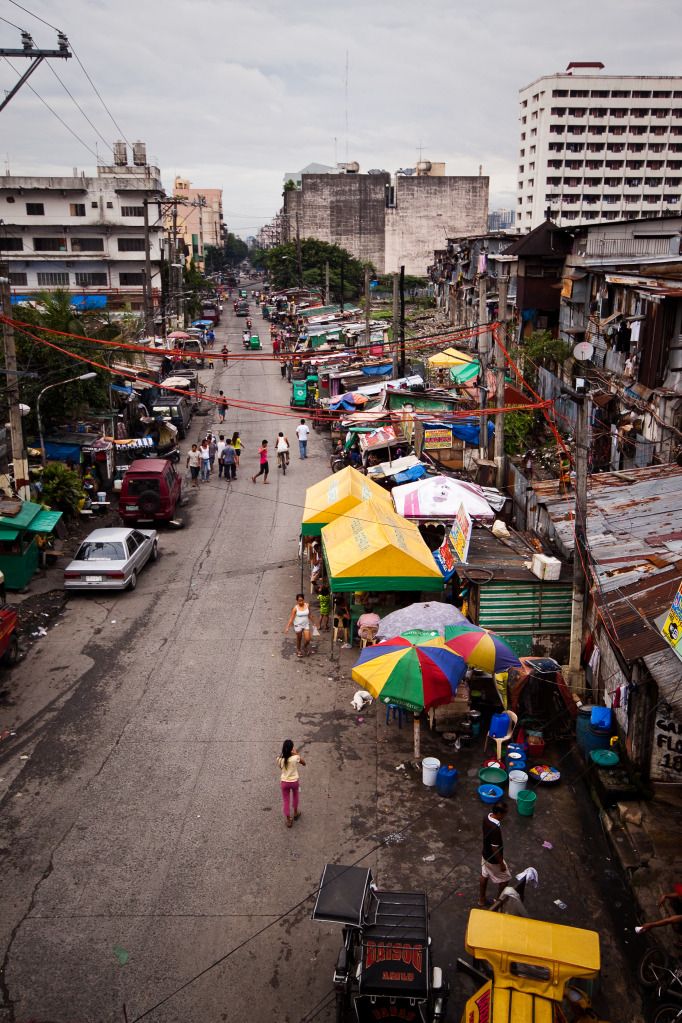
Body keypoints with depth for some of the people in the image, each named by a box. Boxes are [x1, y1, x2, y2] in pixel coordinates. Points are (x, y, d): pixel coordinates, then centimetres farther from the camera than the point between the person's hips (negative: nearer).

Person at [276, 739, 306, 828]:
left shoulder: (280, 759, -18)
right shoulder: (296, 758, -24)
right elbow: (304, 764, -4)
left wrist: (282, 753, -2)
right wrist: (297, 754, -6)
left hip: (284, 782, 0)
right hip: (294, 781, 0)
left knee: (286, 800, 19)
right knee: (295, 796, 31)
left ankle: (288, 820, 27)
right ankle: (295, 813, 48)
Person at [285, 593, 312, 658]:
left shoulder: (307, 605, -7)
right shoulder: (295, 608, -16)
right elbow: (291, 618, -14)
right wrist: (287, 627, -19)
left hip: (306, 625, 2)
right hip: (298, 625, -2)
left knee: (307, 639, -3)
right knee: (299, 639, 14)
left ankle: (305, 647, 31)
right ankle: (298, 651, 39)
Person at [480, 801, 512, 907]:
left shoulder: (486, 818, -12)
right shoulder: (495, 829, -38)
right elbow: (495, 849, -28)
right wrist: (501, 863, -16)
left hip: (485, 854, 8)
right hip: (493, 860, -8)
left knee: (484, 876, 25)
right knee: (505, 879, 17)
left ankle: (481, 900, 43)